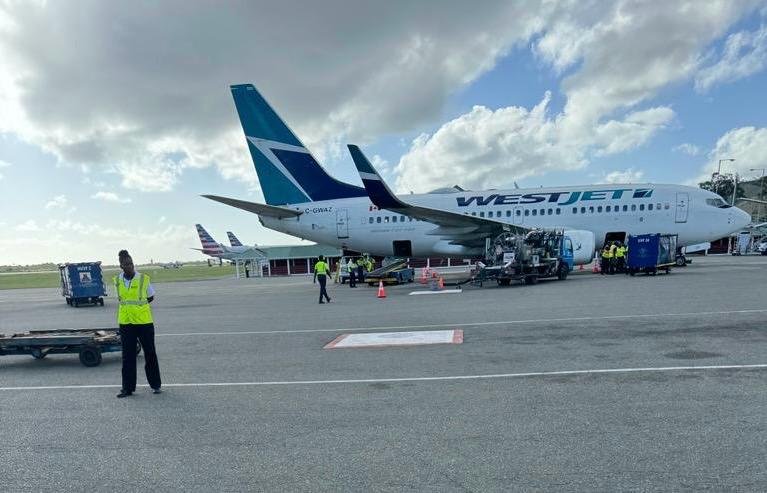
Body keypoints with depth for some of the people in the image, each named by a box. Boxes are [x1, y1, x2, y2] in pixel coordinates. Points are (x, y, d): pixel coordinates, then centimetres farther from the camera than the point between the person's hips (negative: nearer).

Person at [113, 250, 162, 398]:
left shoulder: (144, 279, -6)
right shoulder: (117, 281, 1)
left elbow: (151, 297, 7)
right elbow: (120, 298, 17)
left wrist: (137, 305, 0)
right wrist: (130, 305, 4)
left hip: (144, 322, -2)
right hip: (125, 323, 2)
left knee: (150, 354, 7)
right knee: (127, 356, 7)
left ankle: (155, 384, 19)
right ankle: (128, 387, 16)